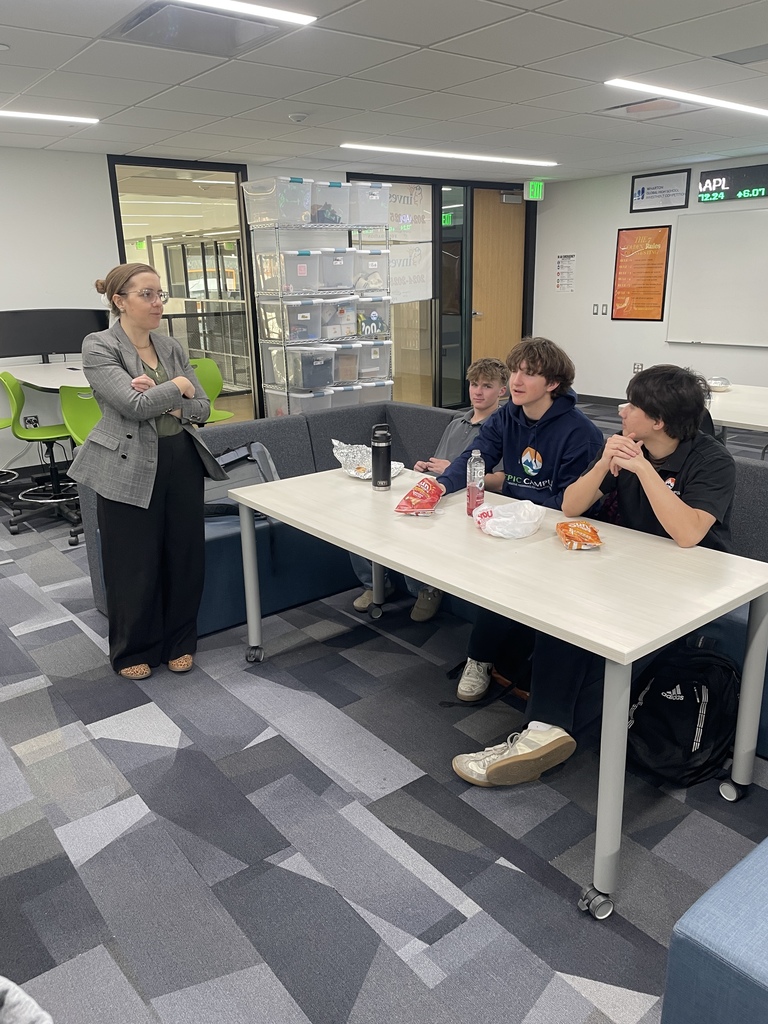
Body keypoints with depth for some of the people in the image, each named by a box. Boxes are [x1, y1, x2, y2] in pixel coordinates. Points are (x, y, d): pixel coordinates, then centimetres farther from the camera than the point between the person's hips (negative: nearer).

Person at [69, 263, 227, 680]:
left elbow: (202, 408, 6)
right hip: (130, 468, -5)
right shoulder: (99, 347, -8)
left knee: (185, 556, 11)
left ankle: (179, 642, 30)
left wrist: (168, 406, -12)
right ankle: (133, 650, 28)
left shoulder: (170, 347, 9)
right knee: (134, 564, 7)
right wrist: (178, 386, -7)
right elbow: (135, 403, -21)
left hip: (182, 461, 5)